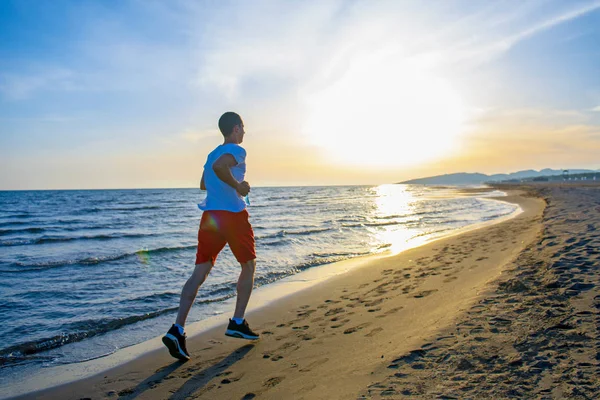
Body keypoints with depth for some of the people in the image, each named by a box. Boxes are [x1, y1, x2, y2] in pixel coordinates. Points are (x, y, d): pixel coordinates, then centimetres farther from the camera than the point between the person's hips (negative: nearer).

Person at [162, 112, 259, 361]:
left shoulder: (213, 153, 20)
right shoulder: (237, 151, -5)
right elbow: (219, 167, -26)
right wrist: (238, 186, -15)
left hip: (210, 216, 7)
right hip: (233, 216, -6)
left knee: (200, 271, 2)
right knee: (249, 266, 13)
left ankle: (177, 329, -10)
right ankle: (237, 323, 15)